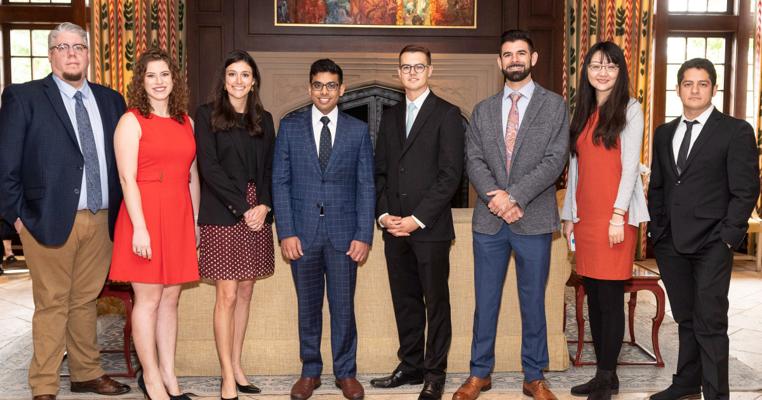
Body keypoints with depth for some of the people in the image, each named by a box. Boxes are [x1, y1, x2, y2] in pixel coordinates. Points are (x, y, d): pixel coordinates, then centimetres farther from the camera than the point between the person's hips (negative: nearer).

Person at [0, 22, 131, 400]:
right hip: (51, 218, -4)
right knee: (52, 304, 3)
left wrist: (117, 211, 7)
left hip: (100, 219, 4)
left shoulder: (110, 100, 11)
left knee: (85, 300, 15)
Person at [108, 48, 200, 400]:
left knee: (171, 298, 10)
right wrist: (140, 228, -17)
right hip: (145, 214, -5)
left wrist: (196, 221, 12)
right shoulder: (132, 121, -3)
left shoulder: (185, 121, 13)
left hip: (179, 217, 5)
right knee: (148, 299, 1)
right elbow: (127, 179, -10)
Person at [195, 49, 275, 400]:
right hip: (223, 216, -5)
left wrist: (264, 206, -6)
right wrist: (243, 208, -13)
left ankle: (236, 367, 20)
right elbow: (209, 167, -8)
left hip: (257, 215, 5)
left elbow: (270, 168, 11)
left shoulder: (263, 119, 13)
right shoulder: (207, 115, -1)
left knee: (245, 292, 9)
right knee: (227, 296, -4)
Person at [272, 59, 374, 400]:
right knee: (308, 307, 10)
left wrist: (364, 236, -4)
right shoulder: (290, 127, 5)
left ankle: (346, 372, 20)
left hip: (343, 233, 0)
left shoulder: (358, 130, 5)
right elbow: (280, 182, 2)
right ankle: (310, 372, 24)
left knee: (343, 307, 5)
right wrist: (286, 232, -6)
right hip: (302, 232, 0)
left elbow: (366, 186, 3)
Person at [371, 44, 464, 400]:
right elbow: (380, 171, 15)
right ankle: (411, 366, 24)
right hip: (394, 228, 5)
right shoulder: (390, 116, 16)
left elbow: (451, 174, -9)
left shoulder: (447, 114, -2)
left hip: (430, 228, -5)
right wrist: (384, 214, -1)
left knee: (436, 302, 3)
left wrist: (418, 219, -13)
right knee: (405, 301, 12)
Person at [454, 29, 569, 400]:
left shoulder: (554, 105, 3)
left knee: (533, 303, 8)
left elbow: (555, 160, -7)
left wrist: (515, 196, -16)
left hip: (534, 220, -2)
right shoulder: (483, 110, 11)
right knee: (485, 301, 10)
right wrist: (496, 198, -14)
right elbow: (474, 160, 2)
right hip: (489, 220, 2)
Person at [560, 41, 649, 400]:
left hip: (615, 217, -6)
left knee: (610, 298, -3)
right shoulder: (583, 113, 16)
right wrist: (569, 216, 13)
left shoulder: (629, 109, -1)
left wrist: (618, 216, -15)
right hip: (585, 217, 6)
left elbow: (630, 166, -8)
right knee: (593, 297, 8)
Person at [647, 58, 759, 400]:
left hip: (711, 244, -5)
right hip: (670, 243, 5)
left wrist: (729, 237, -11)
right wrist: (655, 230, 9)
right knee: (686, 319, 14)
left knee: (710, 323, -4)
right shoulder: (664, 133, 14)